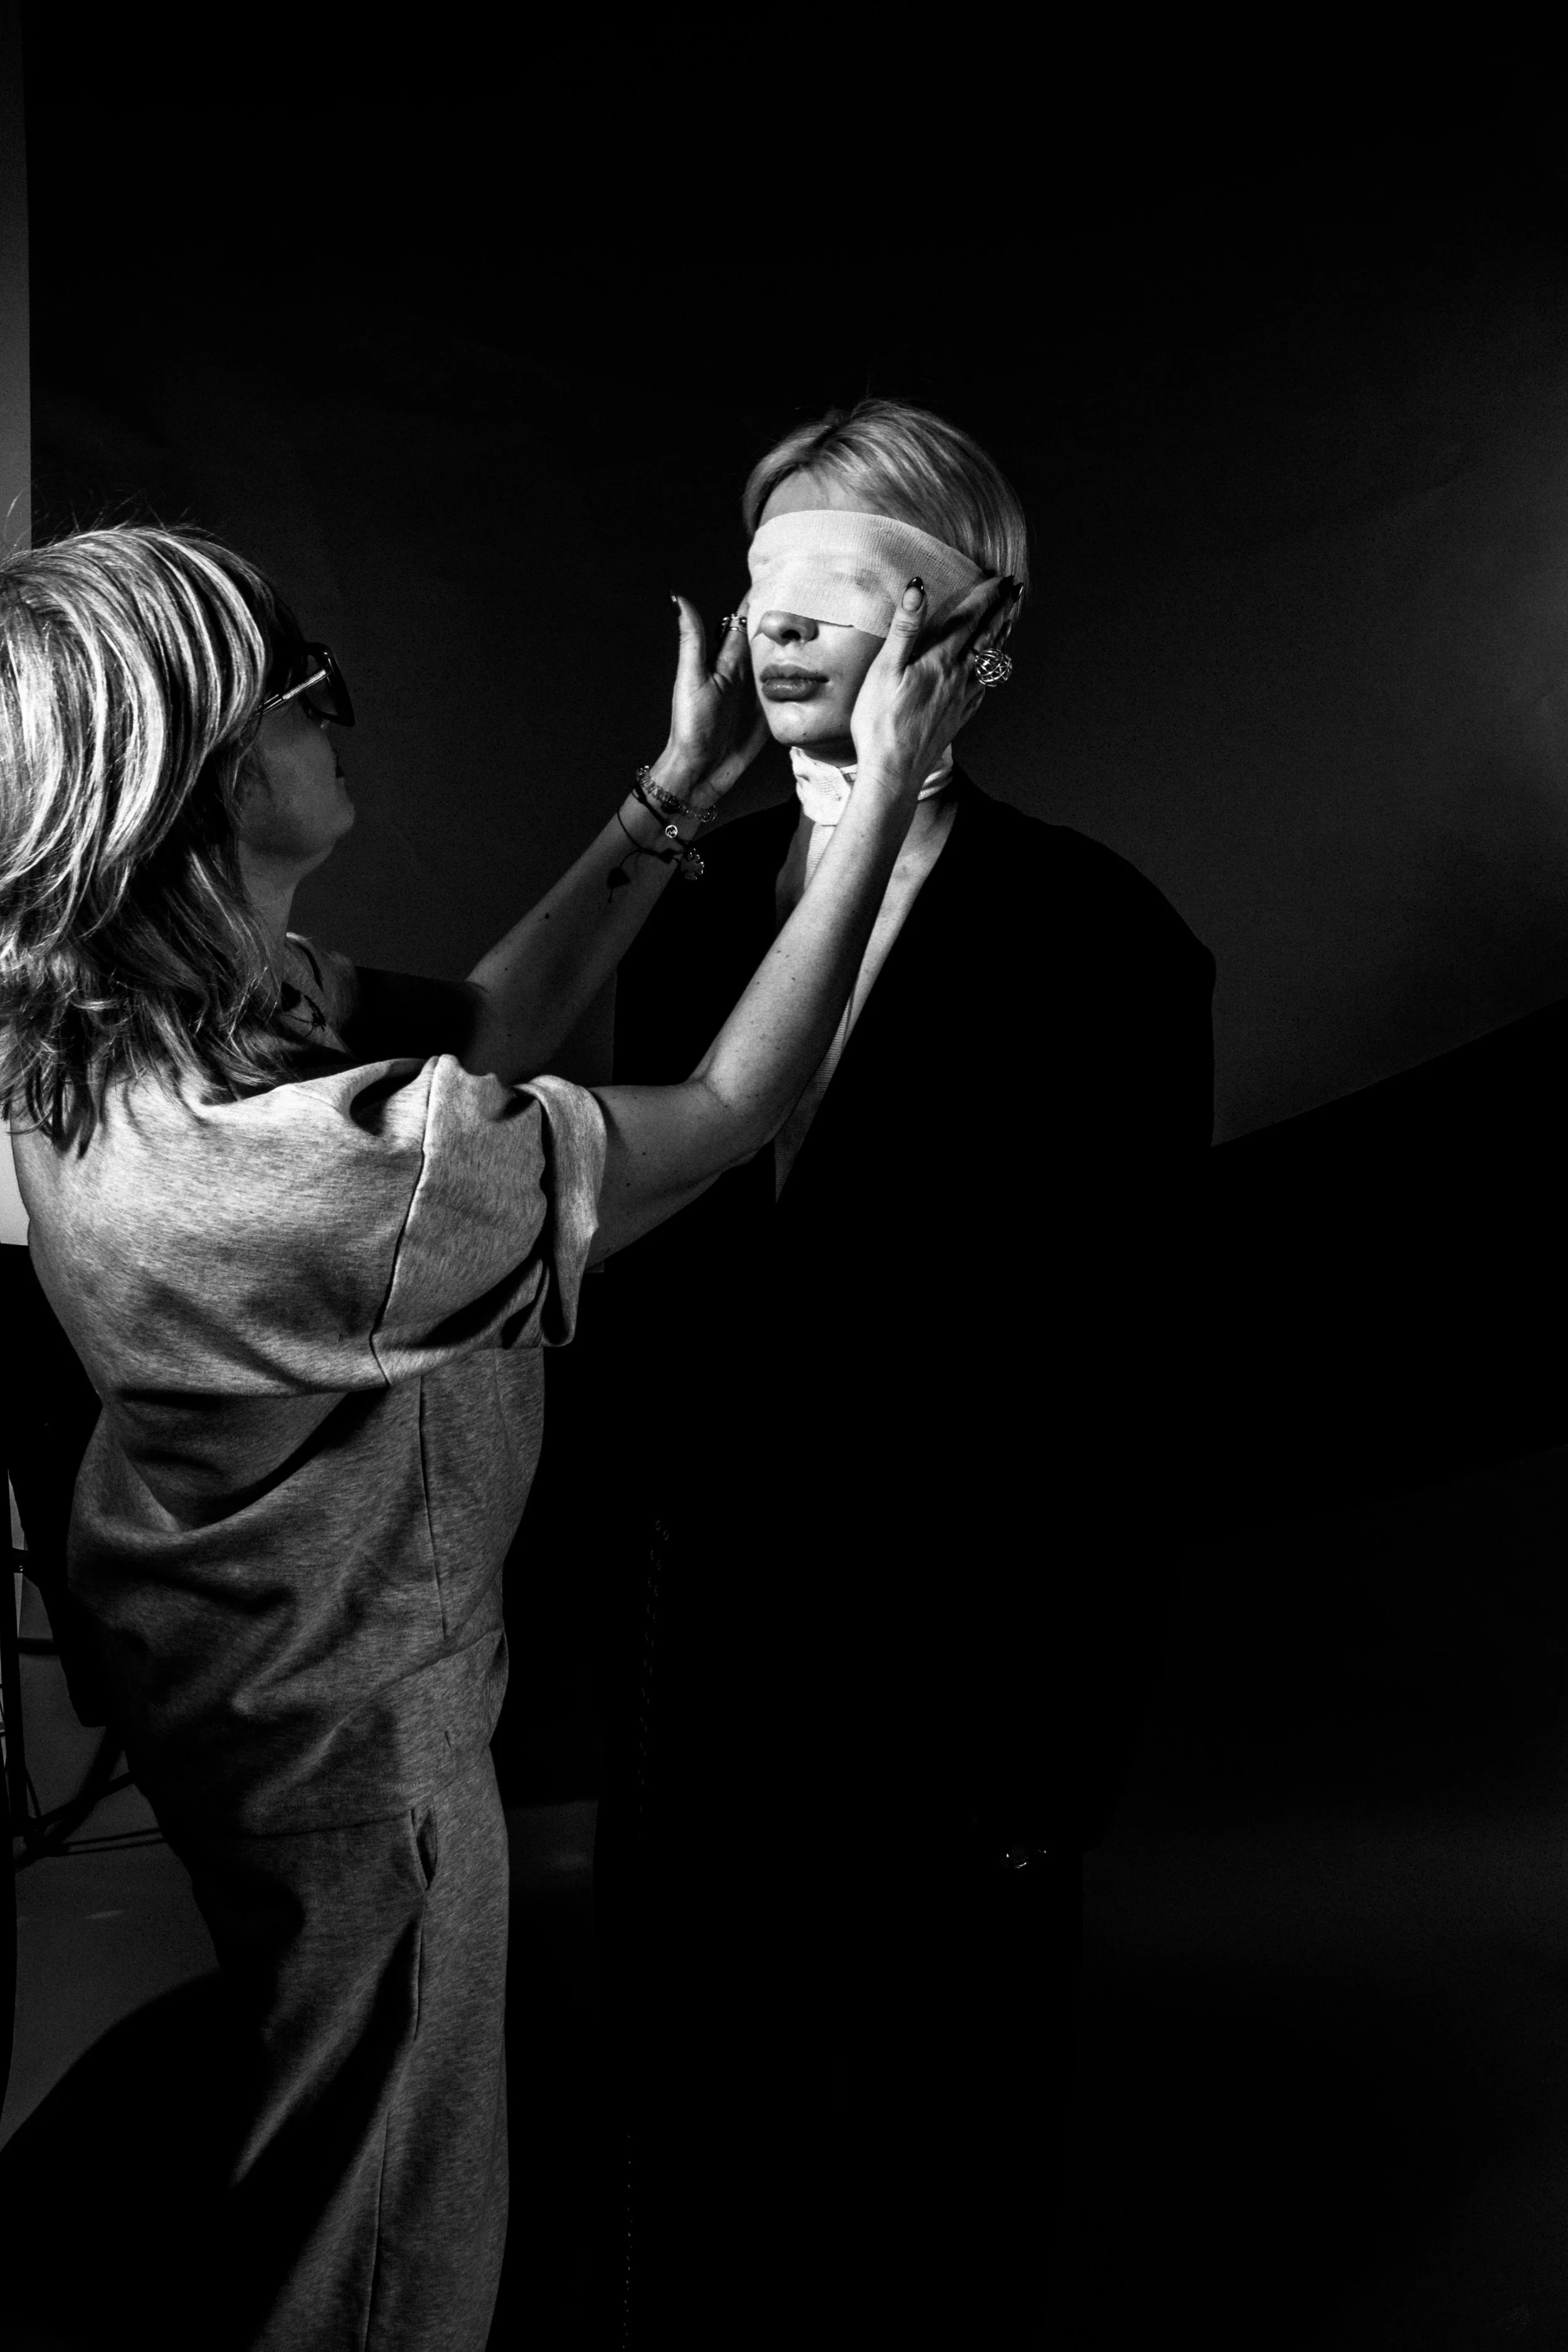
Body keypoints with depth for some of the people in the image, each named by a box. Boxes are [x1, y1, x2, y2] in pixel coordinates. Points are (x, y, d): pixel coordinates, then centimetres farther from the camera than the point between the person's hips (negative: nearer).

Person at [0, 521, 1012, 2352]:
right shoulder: (295, 1164, -40)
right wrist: (885, 792, -21)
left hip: (207, 1638, 9)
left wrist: (678, 798, -6)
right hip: (351, 1730, -9)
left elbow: (480, 1026, -1)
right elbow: (728, 1110, -28)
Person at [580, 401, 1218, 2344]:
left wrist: (1058, 1731, -12)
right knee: (693, 2094, 21)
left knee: (941, 2183, 15)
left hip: (951, 1670, -5)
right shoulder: (694, 902, 3)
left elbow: (1120, 1367, -12)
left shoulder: (1098, 942, -13)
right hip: (702, 1642, 5)